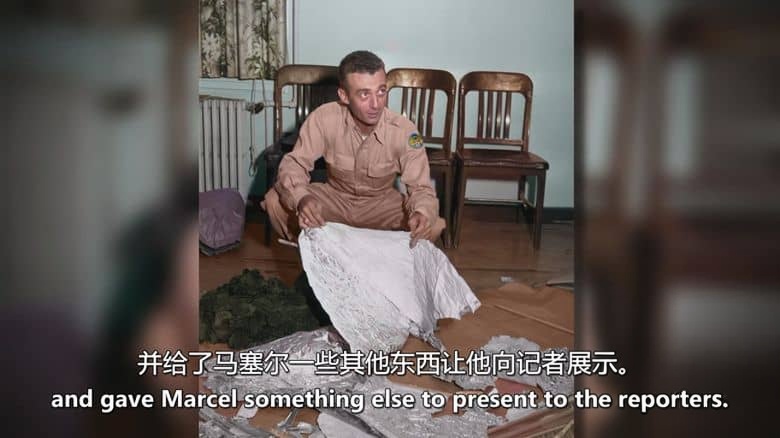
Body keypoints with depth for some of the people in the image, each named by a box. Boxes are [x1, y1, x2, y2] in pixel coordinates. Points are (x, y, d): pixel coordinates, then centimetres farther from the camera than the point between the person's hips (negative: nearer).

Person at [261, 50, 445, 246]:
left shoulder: (405, 131, -25)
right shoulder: (323, 118, -24)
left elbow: (420, 188, -20)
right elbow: (294, 163, -18)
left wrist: (422, 213, -45)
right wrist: (301, 198, -41)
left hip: (381, 204, 0)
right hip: (335, 198, 1)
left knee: (432, 226, -26)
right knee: (275, 201, -22)